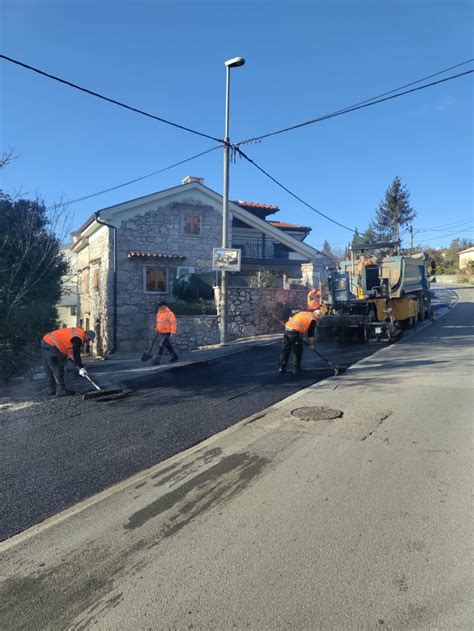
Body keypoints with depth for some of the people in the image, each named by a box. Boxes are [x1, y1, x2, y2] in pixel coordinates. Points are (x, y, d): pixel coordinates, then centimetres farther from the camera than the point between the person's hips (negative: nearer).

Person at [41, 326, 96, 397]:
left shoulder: (78, 331, 14)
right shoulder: (78, 338, -16)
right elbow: (76, 354, -19)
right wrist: (81, 368, -15)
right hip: (51, 346, -11)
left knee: (49, 370, 15)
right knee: (58, 369, -6)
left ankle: (51, 390, 22)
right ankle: (61, 391, -3)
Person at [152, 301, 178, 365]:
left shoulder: (170, 314, -15)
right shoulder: (159, 313, 10)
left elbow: (173, 323, -18)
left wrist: (173, 332, -24)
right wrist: (157, 329, 24)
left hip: (166, 333, -8)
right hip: (161, 332, 8)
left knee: (161, 345, -12)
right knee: (167, 345, 17)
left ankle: (157, 360, -10)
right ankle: (174, 356, 32)